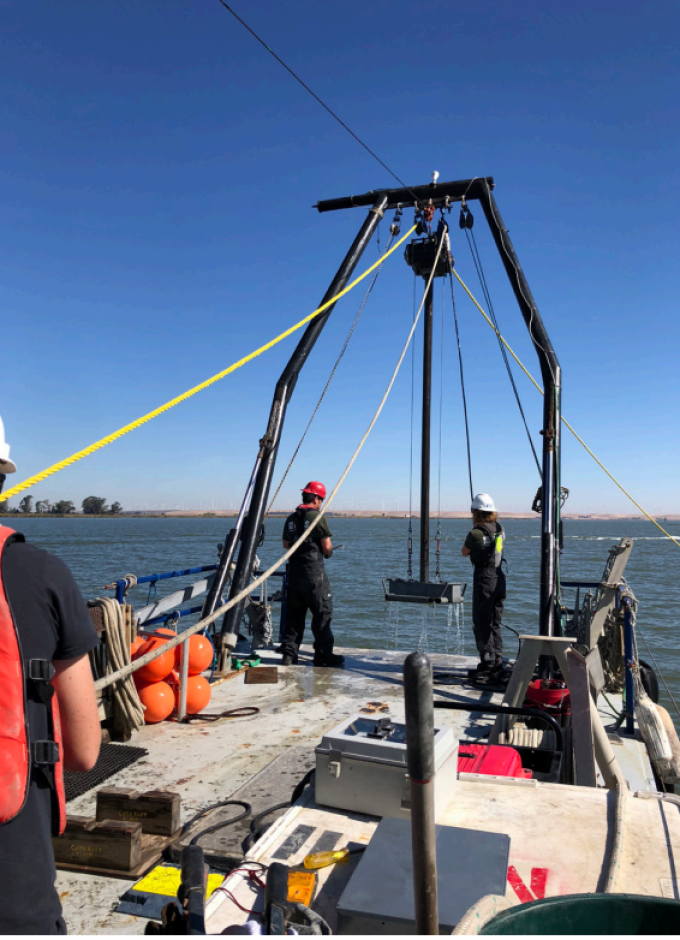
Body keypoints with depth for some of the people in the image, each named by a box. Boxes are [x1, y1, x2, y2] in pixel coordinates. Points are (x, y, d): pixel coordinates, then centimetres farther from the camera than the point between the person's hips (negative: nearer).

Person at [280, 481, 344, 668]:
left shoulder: (291, 518, 10)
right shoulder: (317, 516, -10)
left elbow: (286, 544, 18)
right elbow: (327, 545, -11)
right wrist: (328, 553, 10)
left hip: (294, 571, 7)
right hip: (313, 572, -7)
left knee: (293, 613, 12)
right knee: (323, 612, 1)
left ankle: (289, 653, 13)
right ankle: (324, 654, 3)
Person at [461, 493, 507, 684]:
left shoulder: (476, 533, -15)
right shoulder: (500, 529, 5)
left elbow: (464, 552, 3)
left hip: (483, 578, -7)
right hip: (499, 577, 7)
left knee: (482, 624, 0)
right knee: (495, 624, 15)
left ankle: (487, 667, 1)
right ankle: (498, 667, 19)